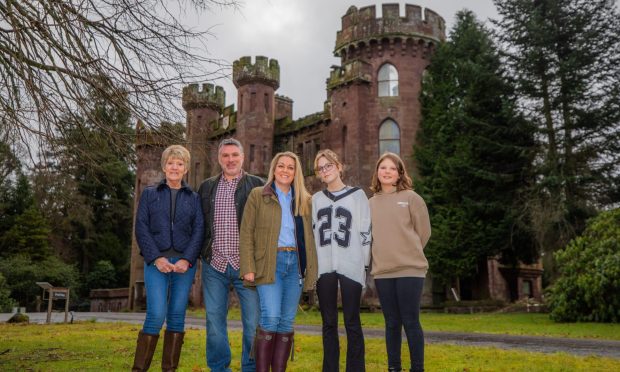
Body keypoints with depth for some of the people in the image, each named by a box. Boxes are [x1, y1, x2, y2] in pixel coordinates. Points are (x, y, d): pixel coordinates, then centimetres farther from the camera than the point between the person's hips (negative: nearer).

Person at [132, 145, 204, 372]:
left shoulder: (194, 198, 12)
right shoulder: (149, 194, 10)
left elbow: (199, 231, 4)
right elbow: (141, 228, 2)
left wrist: (187, 260, -10)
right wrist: (156, 258, -11)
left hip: (185, 263, 2)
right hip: (157, 262, -1)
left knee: (177, 316, 3)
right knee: (156, 315, -10)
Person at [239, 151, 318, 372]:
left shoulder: (304, 200, 14)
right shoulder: (258, 195, 5)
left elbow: (308, 237, 14)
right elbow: (246, 233, 0)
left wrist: (311, 270, 6)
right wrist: (248, 268, -9)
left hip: (296, 263, 4)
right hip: (269, 264, -3)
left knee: (287, 323, 5)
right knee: (271, 318, -14)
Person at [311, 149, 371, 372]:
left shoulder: (357, 195, 6)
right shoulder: (316, 199, 15)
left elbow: (365, 232, 2)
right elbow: (311, 234, 14)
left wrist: (364, 265, -3)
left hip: (351, 267, -3)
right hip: (324, 268, 3)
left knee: (352, 322, -1)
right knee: (329, 323, 7)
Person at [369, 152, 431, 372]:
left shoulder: (411, 198, 0)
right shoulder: (371, 203, 9)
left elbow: (423, 231, 3)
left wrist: (408, 254, 8)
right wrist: (384, 255, 9)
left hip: (410, 269, -3)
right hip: (382, 272, 3)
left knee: (411, 322, -1)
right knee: (392, 323, 10)